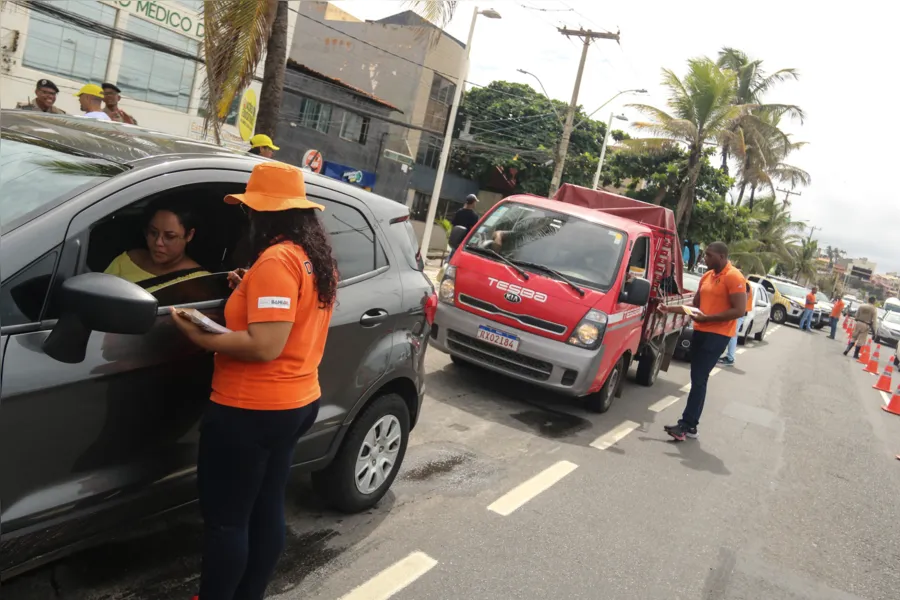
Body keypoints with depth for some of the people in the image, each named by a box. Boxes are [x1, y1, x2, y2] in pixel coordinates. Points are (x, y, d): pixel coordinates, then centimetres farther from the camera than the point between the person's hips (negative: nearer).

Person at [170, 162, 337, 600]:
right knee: (267, 510, 19)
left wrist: (200, 338, -18)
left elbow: (264, 346, -27)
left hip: (250, 411, -10)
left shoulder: (276, 259, -21)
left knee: (224, 519, 6)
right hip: (296, 402, 10)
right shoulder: (318, 257, 8)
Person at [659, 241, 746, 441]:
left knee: (699, 380, -9)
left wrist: (707, 318, -21)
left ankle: (686, 425, -6)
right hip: (700, 331, 8)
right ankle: (691, 426, 15)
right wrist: (671, 309, 5)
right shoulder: (706, 276, 13)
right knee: (697, 380, 10)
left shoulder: (734, 277, -12)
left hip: (717, 335, -8)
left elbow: (739, 310, -18)